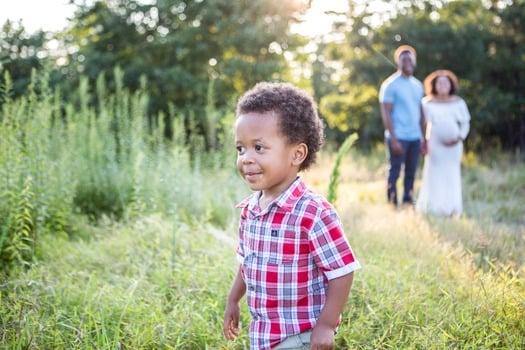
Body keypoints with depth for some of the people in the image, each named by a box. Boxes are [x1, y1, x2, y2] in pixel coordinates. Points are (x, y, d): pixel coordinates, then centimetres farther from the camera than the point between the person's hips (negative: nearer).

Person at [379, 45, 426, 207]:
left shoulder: (418, 85, 14)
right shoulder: (390, 85, -5)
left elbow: (420, 113, 17)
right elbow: (386, 113, -10)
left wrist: (423, 137, 12)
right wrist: (393, 139, -16)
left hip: (415, 138, 6)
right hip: (398, 138, -6)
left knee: (411, 173, 8)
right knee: (394, 172, -1)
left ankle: (408, 204, 15)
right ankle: (392, 206, 5)